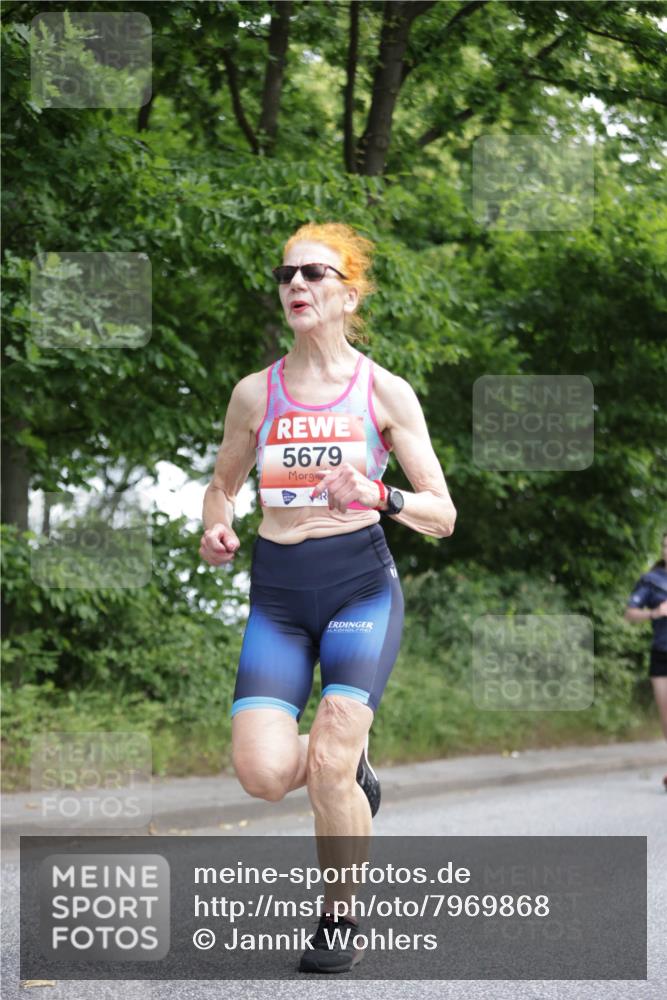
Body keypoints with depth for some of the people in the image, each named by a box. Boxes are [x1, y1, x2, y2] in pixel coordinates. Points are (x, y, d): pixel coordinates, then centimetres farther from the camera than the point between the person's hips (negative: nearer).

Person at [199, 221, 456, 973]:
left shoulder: (385, 393, 0)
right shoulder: (255, 393, 6)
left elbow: (442, 516, 0)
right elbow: (222, 484, 22)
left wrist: (376, 497, -20)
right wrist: (216, 531, -1)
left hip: (360, 583, -2)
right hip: (276, 592, 3)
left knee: (328, 765, -15)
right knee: (263, 773, -14)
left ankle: (340, 923, 8)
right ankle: (351, 764, 22)